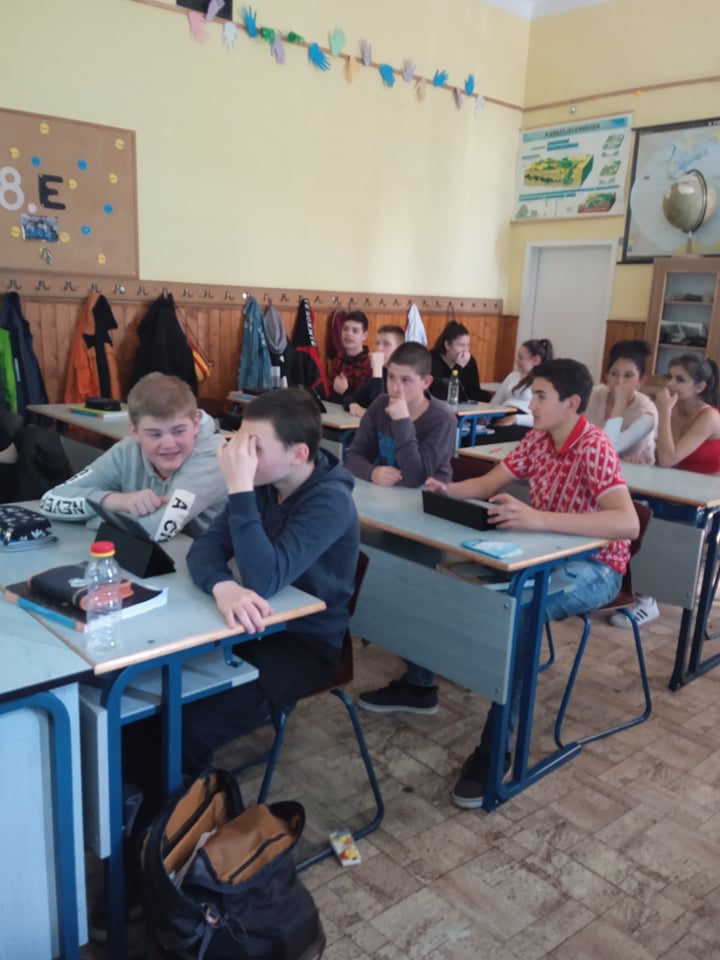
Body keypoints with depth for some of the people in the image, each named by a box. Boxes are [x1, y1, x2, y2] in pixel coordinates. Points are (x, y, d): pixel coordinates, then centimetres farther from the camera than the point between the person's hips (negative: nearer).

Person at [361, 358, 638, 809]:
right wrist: (449, 490, -18)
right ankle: (419, 683, 12)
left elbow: (628, 523, -37)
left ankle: (495, 746, -25)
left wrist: (538, 519, -47)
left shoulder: (595, 447, -23)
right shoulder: (537, 439, 1)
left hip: (593, 568, -8)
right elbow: (487, 484, 5)